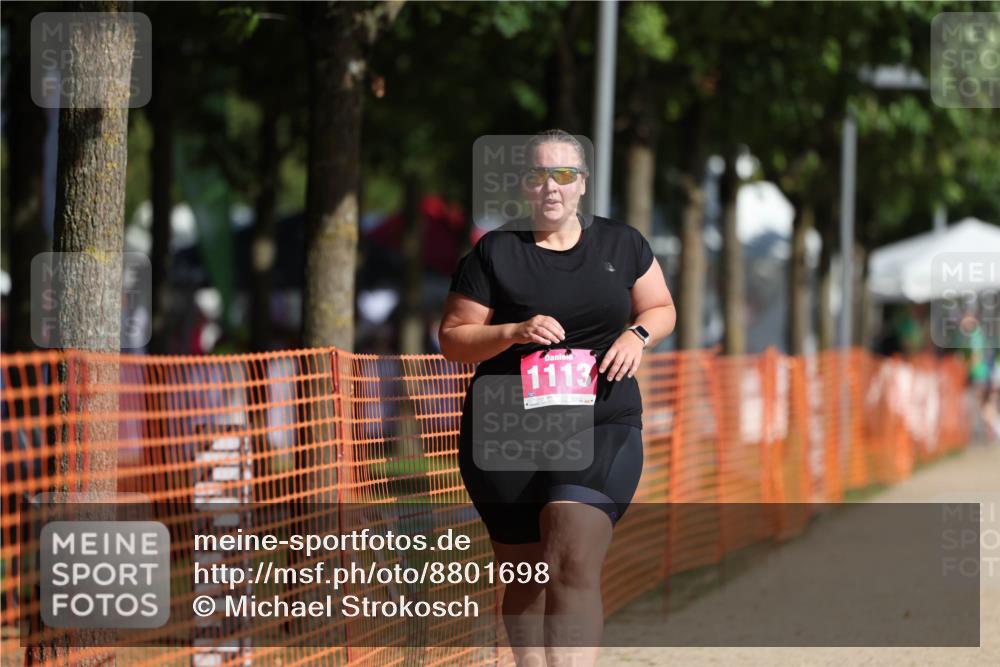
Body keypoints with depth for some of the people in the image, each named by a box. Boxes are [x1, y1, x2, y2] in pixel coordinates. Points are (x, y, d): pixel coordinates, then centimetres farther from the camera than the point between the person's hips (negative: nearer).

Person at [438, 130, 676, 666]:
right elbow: (452, 338, 3)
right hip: (507, 435, 1)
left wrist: (637, 335, -2)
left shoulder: (621, 244, 9)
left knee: (575, 565, -19)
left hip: (601, 426, -1)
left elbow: (661, 309, 21)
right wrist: (515, 332, -14)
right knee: (526, 579, 6)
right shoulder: (494, 253, 2)